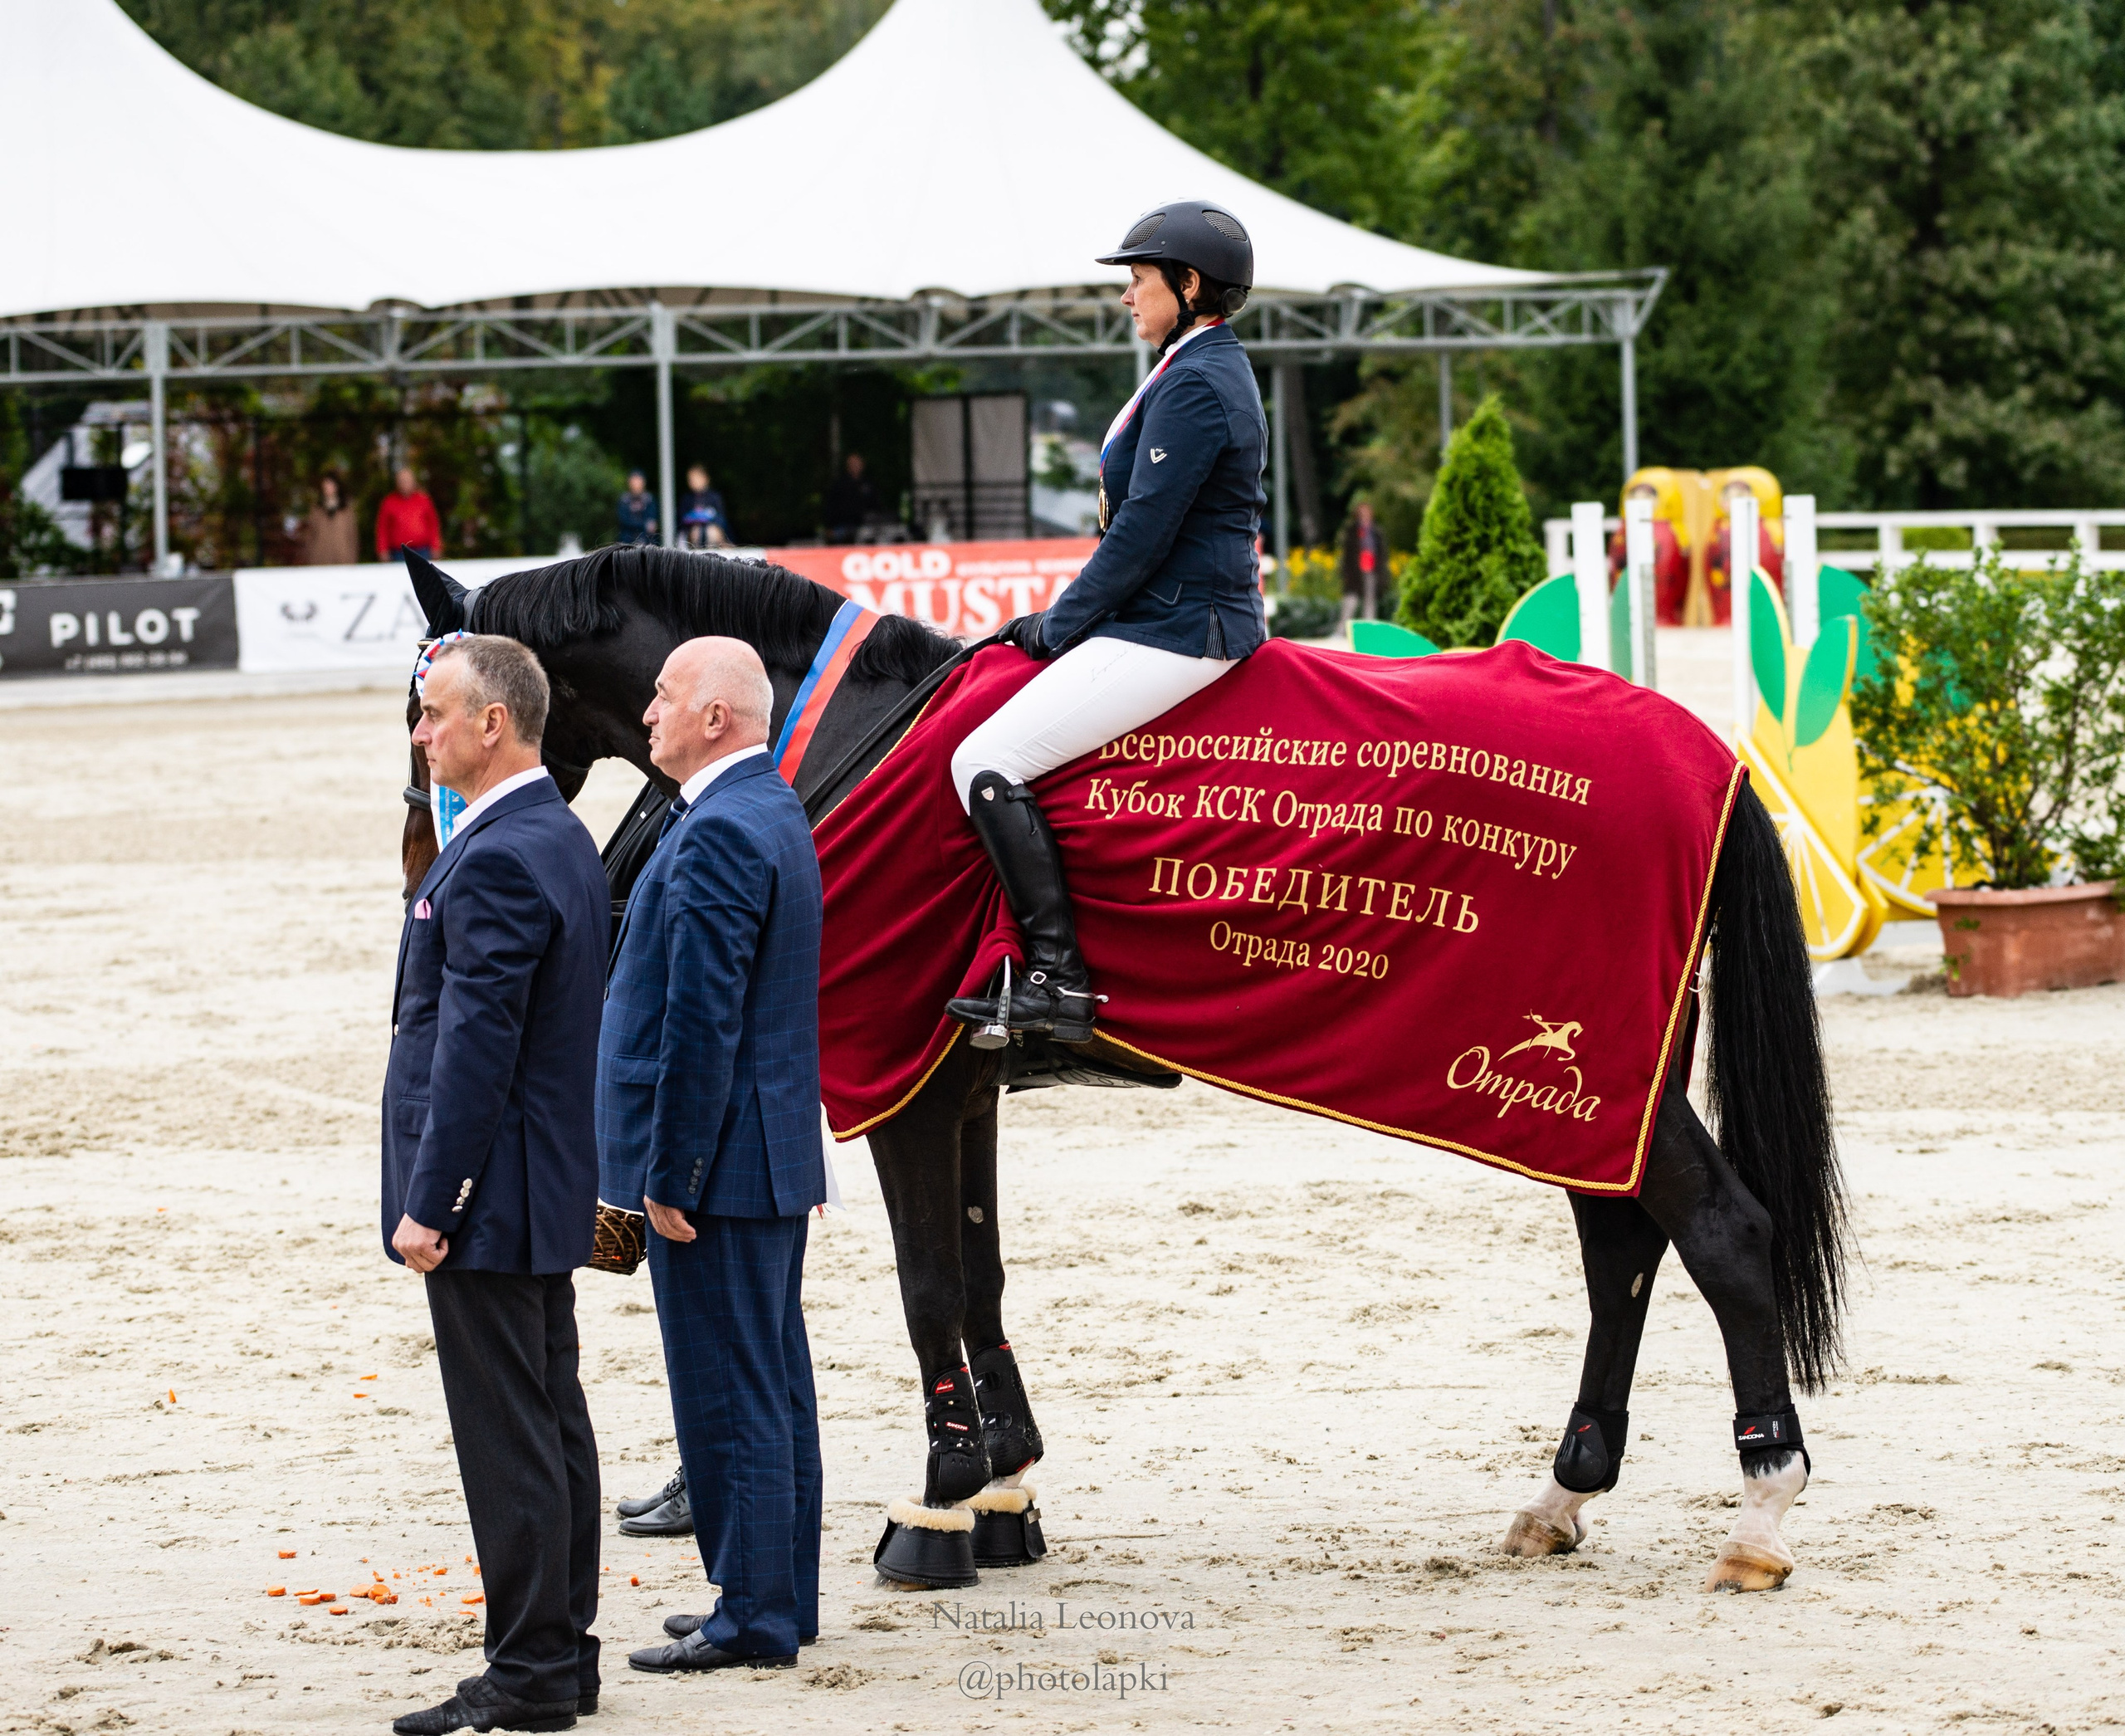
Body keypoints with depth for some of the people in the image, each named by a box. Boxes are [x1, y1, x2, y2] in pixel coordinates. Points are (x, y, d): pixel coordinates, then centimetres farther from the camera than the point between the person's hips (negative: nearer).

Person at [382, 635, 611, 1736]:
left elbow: (478, 1045, -23)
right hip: (547, 1192, 11)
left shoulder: (498, 860, -20)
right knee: (552, 1425, 15)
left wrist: (428, 1203, -20)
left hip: (490, 1192, -11)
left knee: (509, 1438, -5)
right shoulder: (560, 837, 13)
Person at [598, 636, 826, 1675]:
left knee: (728, 1394, -4)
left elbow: (702, 1023, -22)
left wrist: (669, 1178, -19)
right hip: (775, 1156, 10)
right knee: (773, 1385, 15)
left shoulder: (719, 832, -20)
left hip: (719, 1161, -10)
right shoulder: (771, 810, 13)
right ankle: (782, 1598, 23)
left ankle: (753, 1618, 1)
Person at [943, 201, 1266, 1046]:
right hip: (1188, 618, 11)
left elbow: (1142, 531, -18)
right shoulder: (1214, 369, 17)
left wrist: (1059, 627, -8)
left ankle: (1058, 978, -17)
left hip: (1174, 631, -11)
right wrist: (1062, 621, 18)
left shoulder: (1194, 384, -16)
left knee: (985, 764, -16)